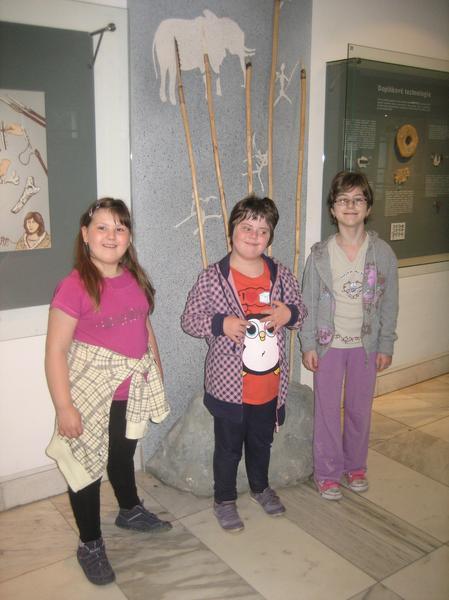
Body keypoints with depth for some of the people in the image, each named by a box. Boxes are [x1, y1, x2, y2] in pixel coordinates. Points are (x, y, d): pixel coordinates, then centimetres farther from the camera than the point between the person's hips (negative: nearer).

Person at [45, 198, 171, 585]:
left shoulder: (135, 279, 1)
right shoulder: (74, 286, -18)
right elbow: (56, 351, -17)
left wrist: (157, 375, 17)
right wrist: (64, 407, -19)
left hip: (133, 390, 6)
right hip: (91, 393, -5)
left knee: (123, 454, 25)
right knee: (88, 464, 8)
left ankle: (130, 511, 49)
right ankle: (90, 544, 28)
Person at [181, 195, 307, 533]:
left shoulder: (281, 275, -1)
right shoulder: (212, 278, -13)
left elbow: (300, 312, 11)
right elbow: (189, 320, -7)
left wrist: (288, 314, -12)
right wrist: (220, 324, -24)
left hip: (270, 384, 4)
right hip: (229, 384, -4)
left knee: (262, 441, 25)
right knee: (229, 447, 15)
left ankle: (260, 486, 50)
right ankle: (225, 499, 37)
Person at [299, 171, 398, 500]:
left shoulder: (383, 253, -5)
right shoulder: (320, 255, -6)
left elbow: (389, 304, 1)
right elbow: (308, 303, -3)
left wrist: (386, 345, 0)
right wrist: (308, 345, -5)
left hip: (366, 345, 1)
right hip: (329, 344, -1)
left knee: (360, 409, 14)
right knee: (327, 409, 8)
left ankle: (355, 466, 35)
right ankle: (327, 472, 25)